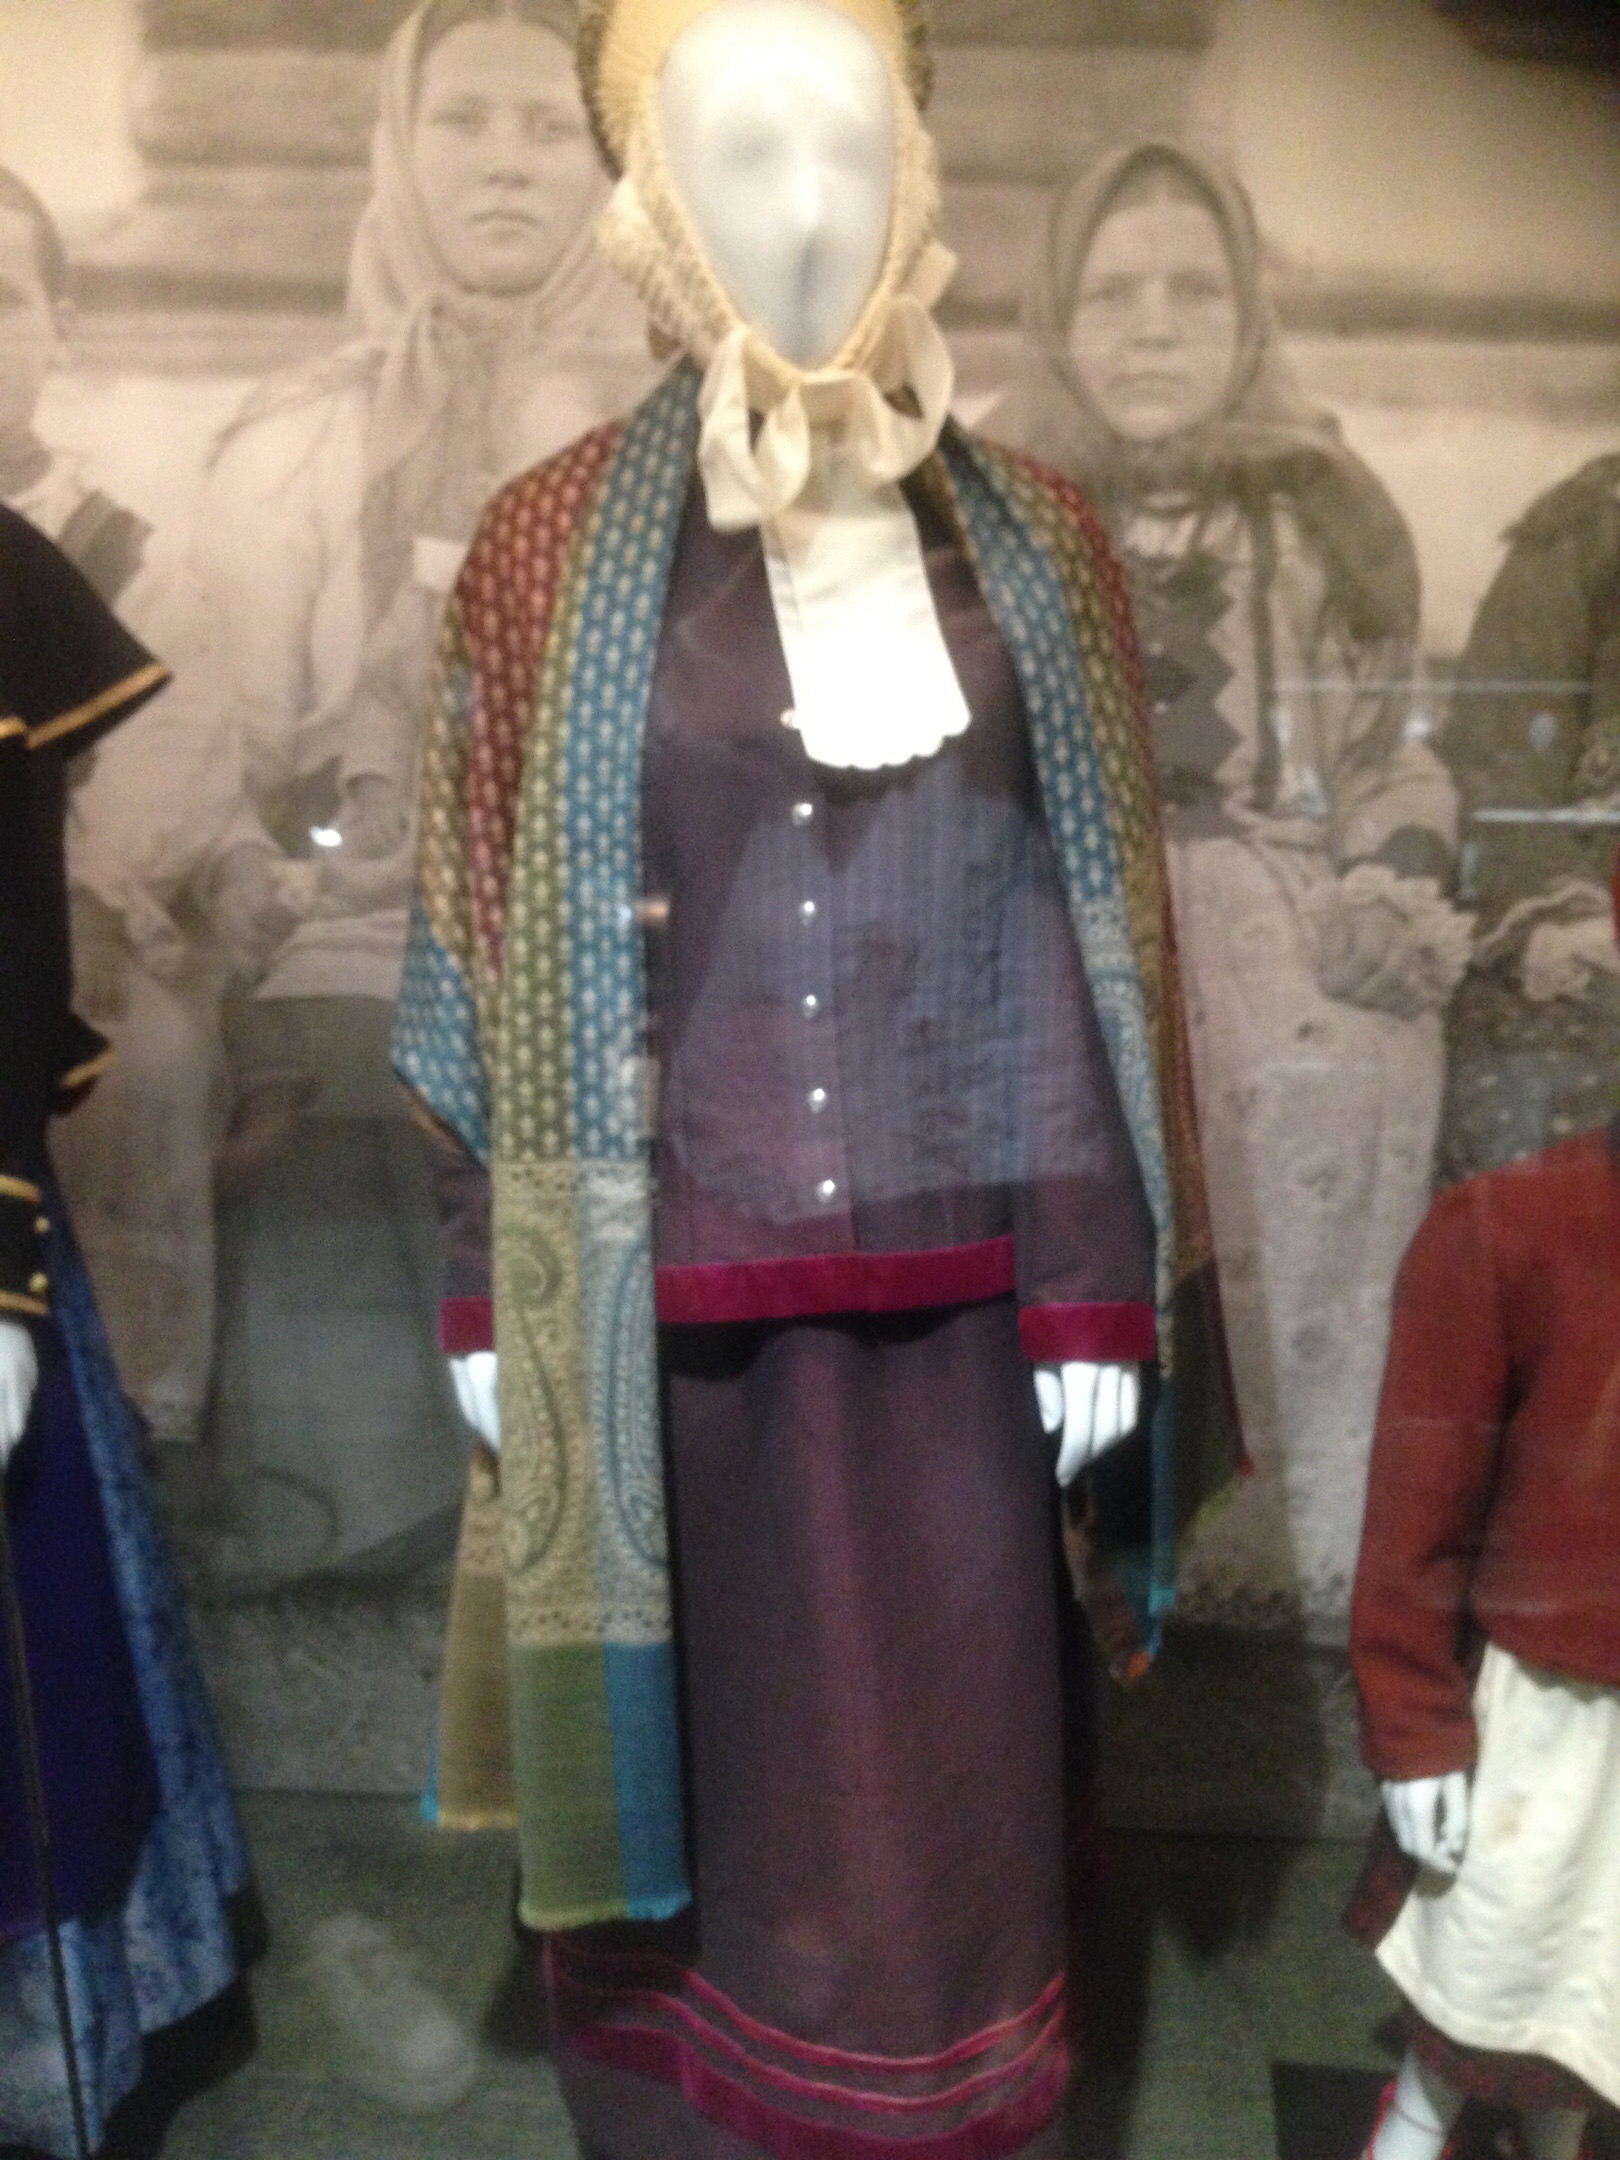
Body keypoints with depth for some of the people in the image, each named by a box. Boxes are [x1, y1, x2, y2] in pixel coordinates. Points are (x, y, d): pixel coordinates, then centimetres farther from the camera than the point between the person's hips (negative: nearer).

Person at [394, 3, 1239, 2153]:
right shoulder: (551, 554, -1)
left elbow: (1084, 946, 2)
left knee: (953, 1791, 15)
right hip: (673, 1309, -1)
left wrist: (1095, 1299, -1)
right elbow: (490, 961, 0)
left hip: (953, 1299, 2)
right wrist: (493, 1305, 0)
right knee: (698, 1775, 14)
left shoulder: (1032, 546, 3)